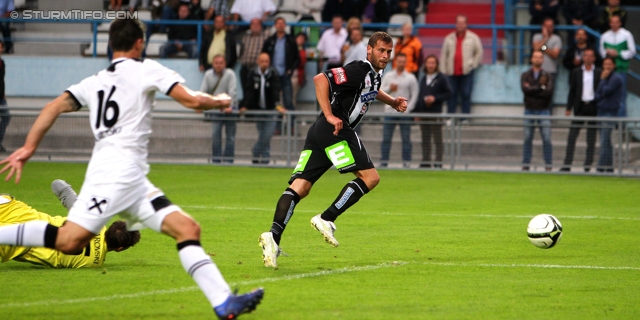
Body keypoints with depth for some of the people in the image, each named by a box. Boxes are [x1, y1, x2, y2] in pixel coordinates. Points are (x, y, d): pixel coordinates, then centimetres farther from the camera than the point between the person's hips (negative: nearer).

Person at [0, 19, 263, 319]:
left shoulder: (95, 81, 21)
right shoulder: (145, 69, 2)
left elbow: (54, 107, 11)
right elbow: (191, 100, -4)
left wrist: (28, 148, 10)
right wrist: (218, 102, 15)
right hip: (117, 168, -9)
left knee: (187, 228, 0)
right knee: (69, 240, -18)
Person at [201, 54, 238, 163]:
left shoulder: (230, 74, -5)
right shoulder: (208, 75, 3)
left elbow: (232, 92, -13)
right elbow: (203, 91, 0)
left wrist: (230, 106, -25)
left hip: (230, 109, -1)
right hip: (215, 109, 1)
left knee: (230, 135, 1)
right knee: (215, 134, -9)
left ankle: (228, 160, 7)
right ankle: (216, 160, -4)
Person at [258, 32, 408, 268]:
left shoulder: (374, 74, 23)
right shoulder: (359, 70, -7)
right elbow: (321, 79, -17)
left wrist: (393, 102, 36)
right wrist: (329, 116, -22)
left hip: (319, 132, 9)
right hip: (335, 130, -9)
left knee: (300, 187, -4)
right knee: (370, 177, -6)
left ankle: (274, 235, -19)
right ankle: (326, 220, -13)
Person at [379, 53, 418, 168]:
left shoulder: (410, 78, 3)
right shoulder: (388, 76, 10)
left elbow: (414, 95, 2)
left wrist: (408, 109, -8)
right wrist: (389, 88, -11)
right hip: (389, 111, 2)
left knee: (406, 139, -2)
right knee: (386, 138, 1)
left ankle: (406, 163, 1)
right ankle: (384, 162, 4)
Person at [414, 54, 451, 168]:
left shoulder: (441, 79, -1)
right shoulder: (423, 79, 17)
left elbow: (448, 93, -4)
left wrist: (435, 98, -15)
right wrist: (416, 112, 14)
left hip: (435, 113, -6)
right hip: (423, 114, 6)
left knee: (437, 139, -4)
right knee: (425, 140, 9)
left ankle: (438, 162, -3)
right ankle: (425, 161, 13)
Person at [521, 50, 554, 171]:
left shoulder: (548, 76, 5)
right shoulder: (525, 75, 7)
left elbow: (549, 92, -11)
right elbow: (525, 89, -13)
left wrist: (532, 90, -11)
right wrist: (541, 87, -11)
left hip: (544, 111, -1)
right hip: (529, 111, 1)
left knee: (547, 139, -6)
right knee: (527, 139, 1)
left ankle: (548, 166, -2)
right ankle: (525, 165, 6)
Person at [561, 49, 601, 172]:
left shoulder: (599, 73, 4)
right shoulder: (576, 72, 8)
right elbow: (572, 91, 9)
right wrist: (568, 108, 3)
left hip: (593, 107, -1)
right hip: (580, 108, 1)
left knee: (591, 139, 2)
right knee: (572, 137, -3)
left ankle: (588, 166, 6)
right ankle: (567, 164, -3)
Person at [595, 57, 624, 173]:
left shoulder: (616, 78, -8)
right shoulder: (605, 77, 18)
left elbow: (606, 91, -18)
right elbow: (598, 93, 15)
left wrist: (603, 79, -7)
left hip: (610, 111, -9)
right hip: (602, 111, 9)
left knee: (604, 141, -12)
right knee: (606, 141, 11)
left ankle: (602, 167, -14)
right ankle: (609, 167, 15)